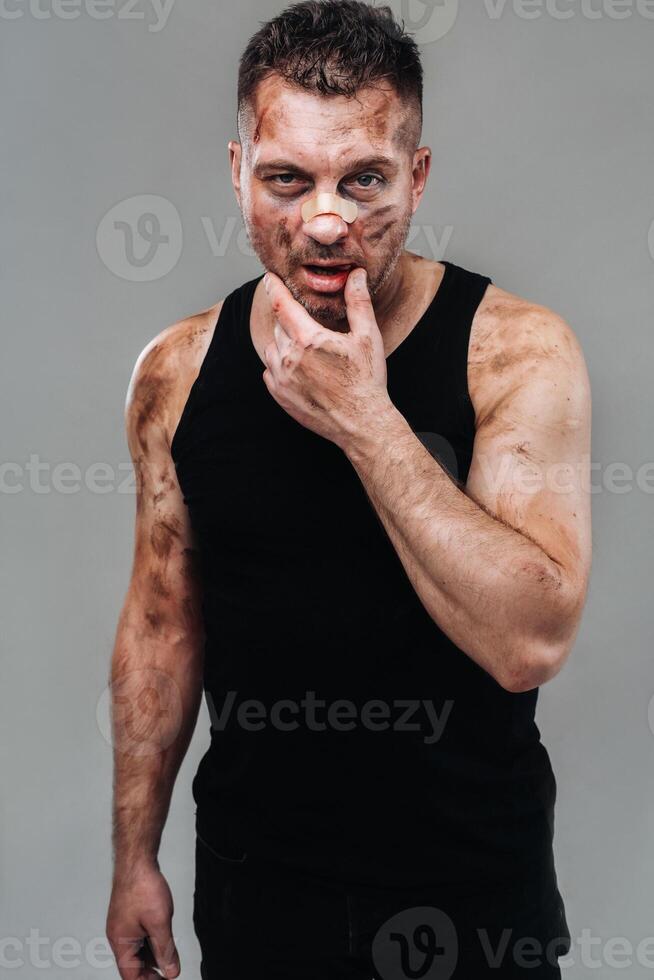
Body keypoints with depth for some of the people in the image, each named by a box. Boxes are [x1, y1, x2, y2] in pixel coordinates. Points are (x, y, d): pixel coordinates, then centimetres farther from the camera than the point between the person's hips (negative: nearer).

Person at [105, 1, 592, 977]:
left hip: (472, 883, -2)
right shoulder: (177, 372, -5)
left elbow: (531, 641, -25)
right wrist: (135, 856, 7)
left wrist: (363, 419, -28)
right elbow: (162, 620, 4)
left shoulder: (516, 350, -16)